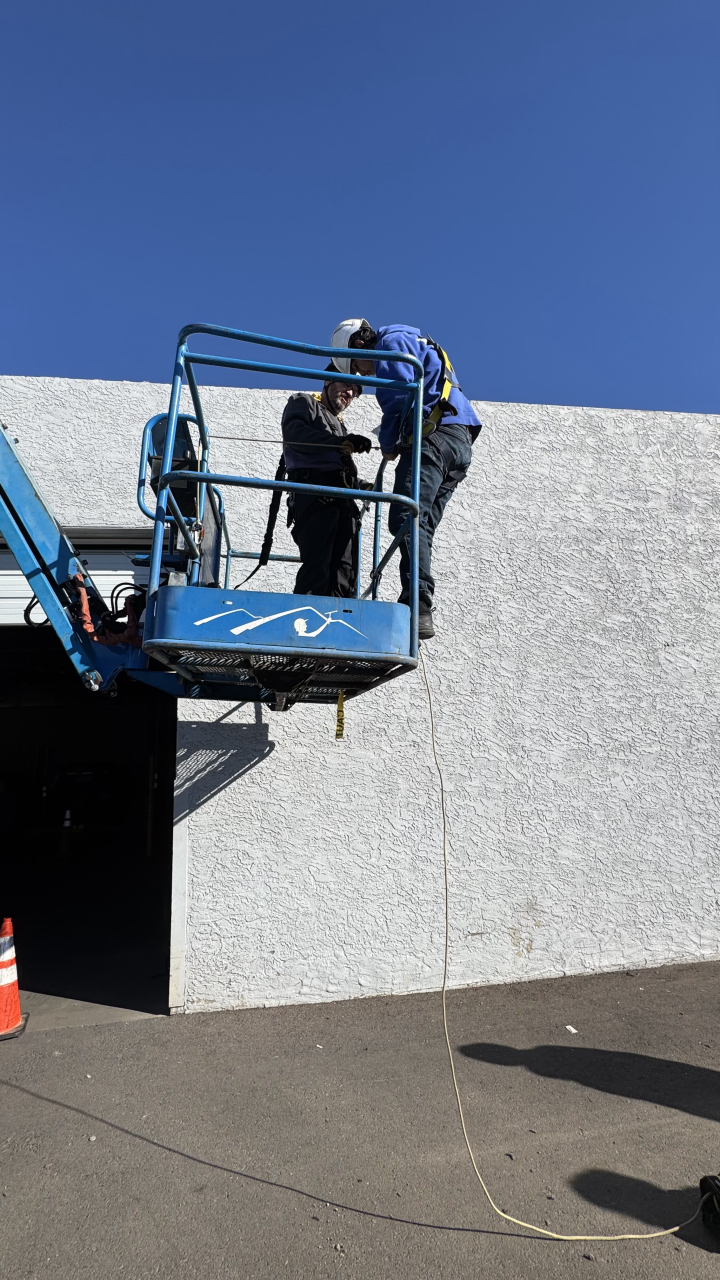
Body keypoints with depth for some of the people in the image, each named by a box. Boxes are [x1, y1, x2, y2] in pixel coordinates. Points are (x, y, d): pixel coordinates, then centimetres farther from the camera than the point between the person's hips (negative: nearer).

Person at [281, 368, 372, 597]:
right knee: (317, 567, -22)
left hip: (343, 500, 8)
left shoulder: (339, 424, 37)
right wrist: (340, 441, -18)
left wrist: (360, 485, 13)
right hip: (315, 495, -8)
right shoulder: (304, 402, 15)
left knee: (344, 573, -6)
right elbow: (293, 432, -9)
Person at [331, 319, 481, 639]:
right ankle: (417, 611, 0)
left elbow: (398, 396, -11)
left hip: (435, 434, -10)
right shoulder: (418, 348, 36)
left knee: (406, 518, -20)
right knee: (421, 525, 5)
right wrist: (396, 442, 17)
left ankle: (419, 608, -31)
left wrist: (388, 443, 0)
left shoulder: (391, 341, 5)